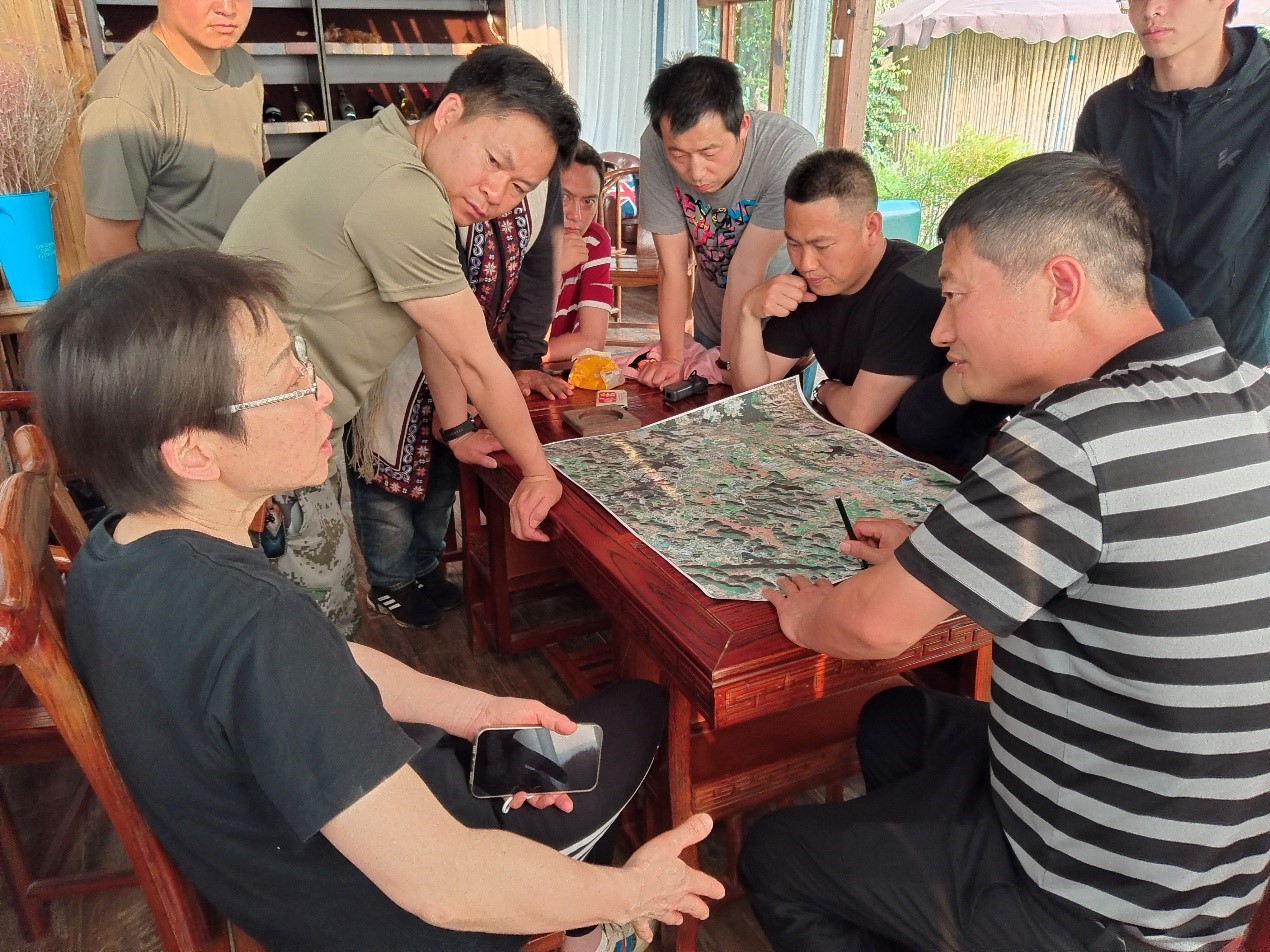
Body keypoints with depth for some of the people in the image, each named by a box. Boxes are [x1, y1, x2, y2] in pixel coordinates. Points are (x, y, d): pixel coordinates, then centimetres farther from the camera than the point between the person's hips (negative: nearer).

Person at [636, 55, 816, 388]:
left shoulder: (791, 150, -33)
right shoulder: (655, 145, -23)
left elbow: (746, 270, -29)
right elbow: (672, 266, -20)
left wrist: (727, 361, -22)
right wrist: (672, 358, -22)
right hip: (711, 323, 3)